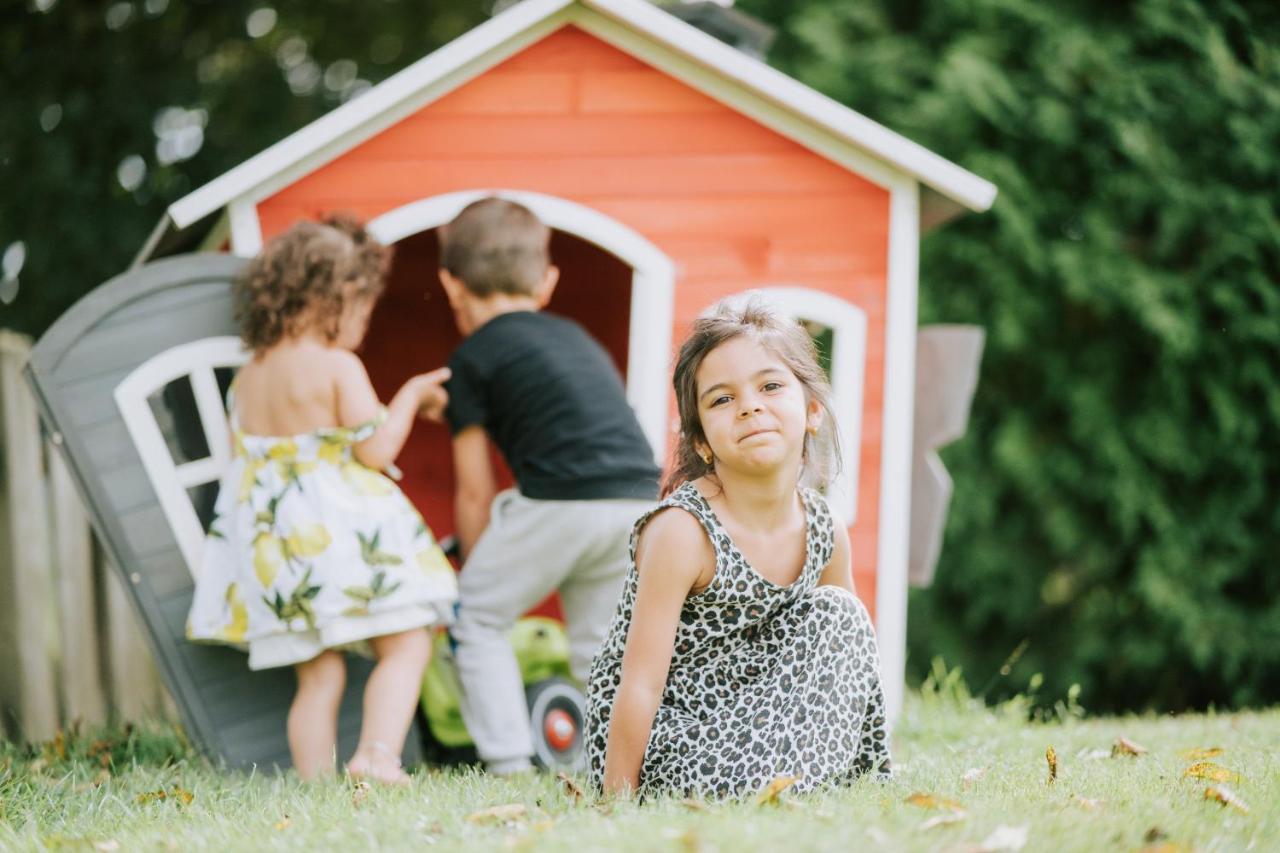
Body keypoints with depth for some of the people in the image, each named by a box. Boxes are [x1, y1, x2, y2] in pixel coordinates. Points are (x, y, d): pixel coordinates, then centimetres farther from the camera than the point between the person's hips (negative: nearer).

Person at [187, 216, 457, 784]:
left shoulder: (246, 380, 13)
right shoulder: (338, 366, -8)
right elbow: (374, 449, -12)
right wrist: (411, 397, 3)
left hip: (274, 545, 6)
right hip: (347, 533, -6)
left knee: (318, 673, 10)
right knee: (406, 645, -2)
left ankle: (314, 779, 1)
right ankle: (376, 755, -20)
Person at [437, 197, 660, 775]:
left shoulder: (473, 356, 9)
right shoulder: (577, 339, 27)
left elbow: (474, 491, 9)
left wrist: (477, 571, 23)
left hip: (558, 500, -6)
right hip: (642, 498, 6)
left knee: (478, 617, 12)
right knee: (599, 641, 18)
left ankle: (508, 760, 5)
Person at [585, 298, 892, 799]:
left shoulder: (827, 535, -1)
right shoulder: (681, 532, -22)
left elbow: (847, 657, 14)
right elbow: (640, 685, -22)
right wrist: (618, 798, -22)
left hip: (736, 727, 7)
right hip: (657, 740, -7)